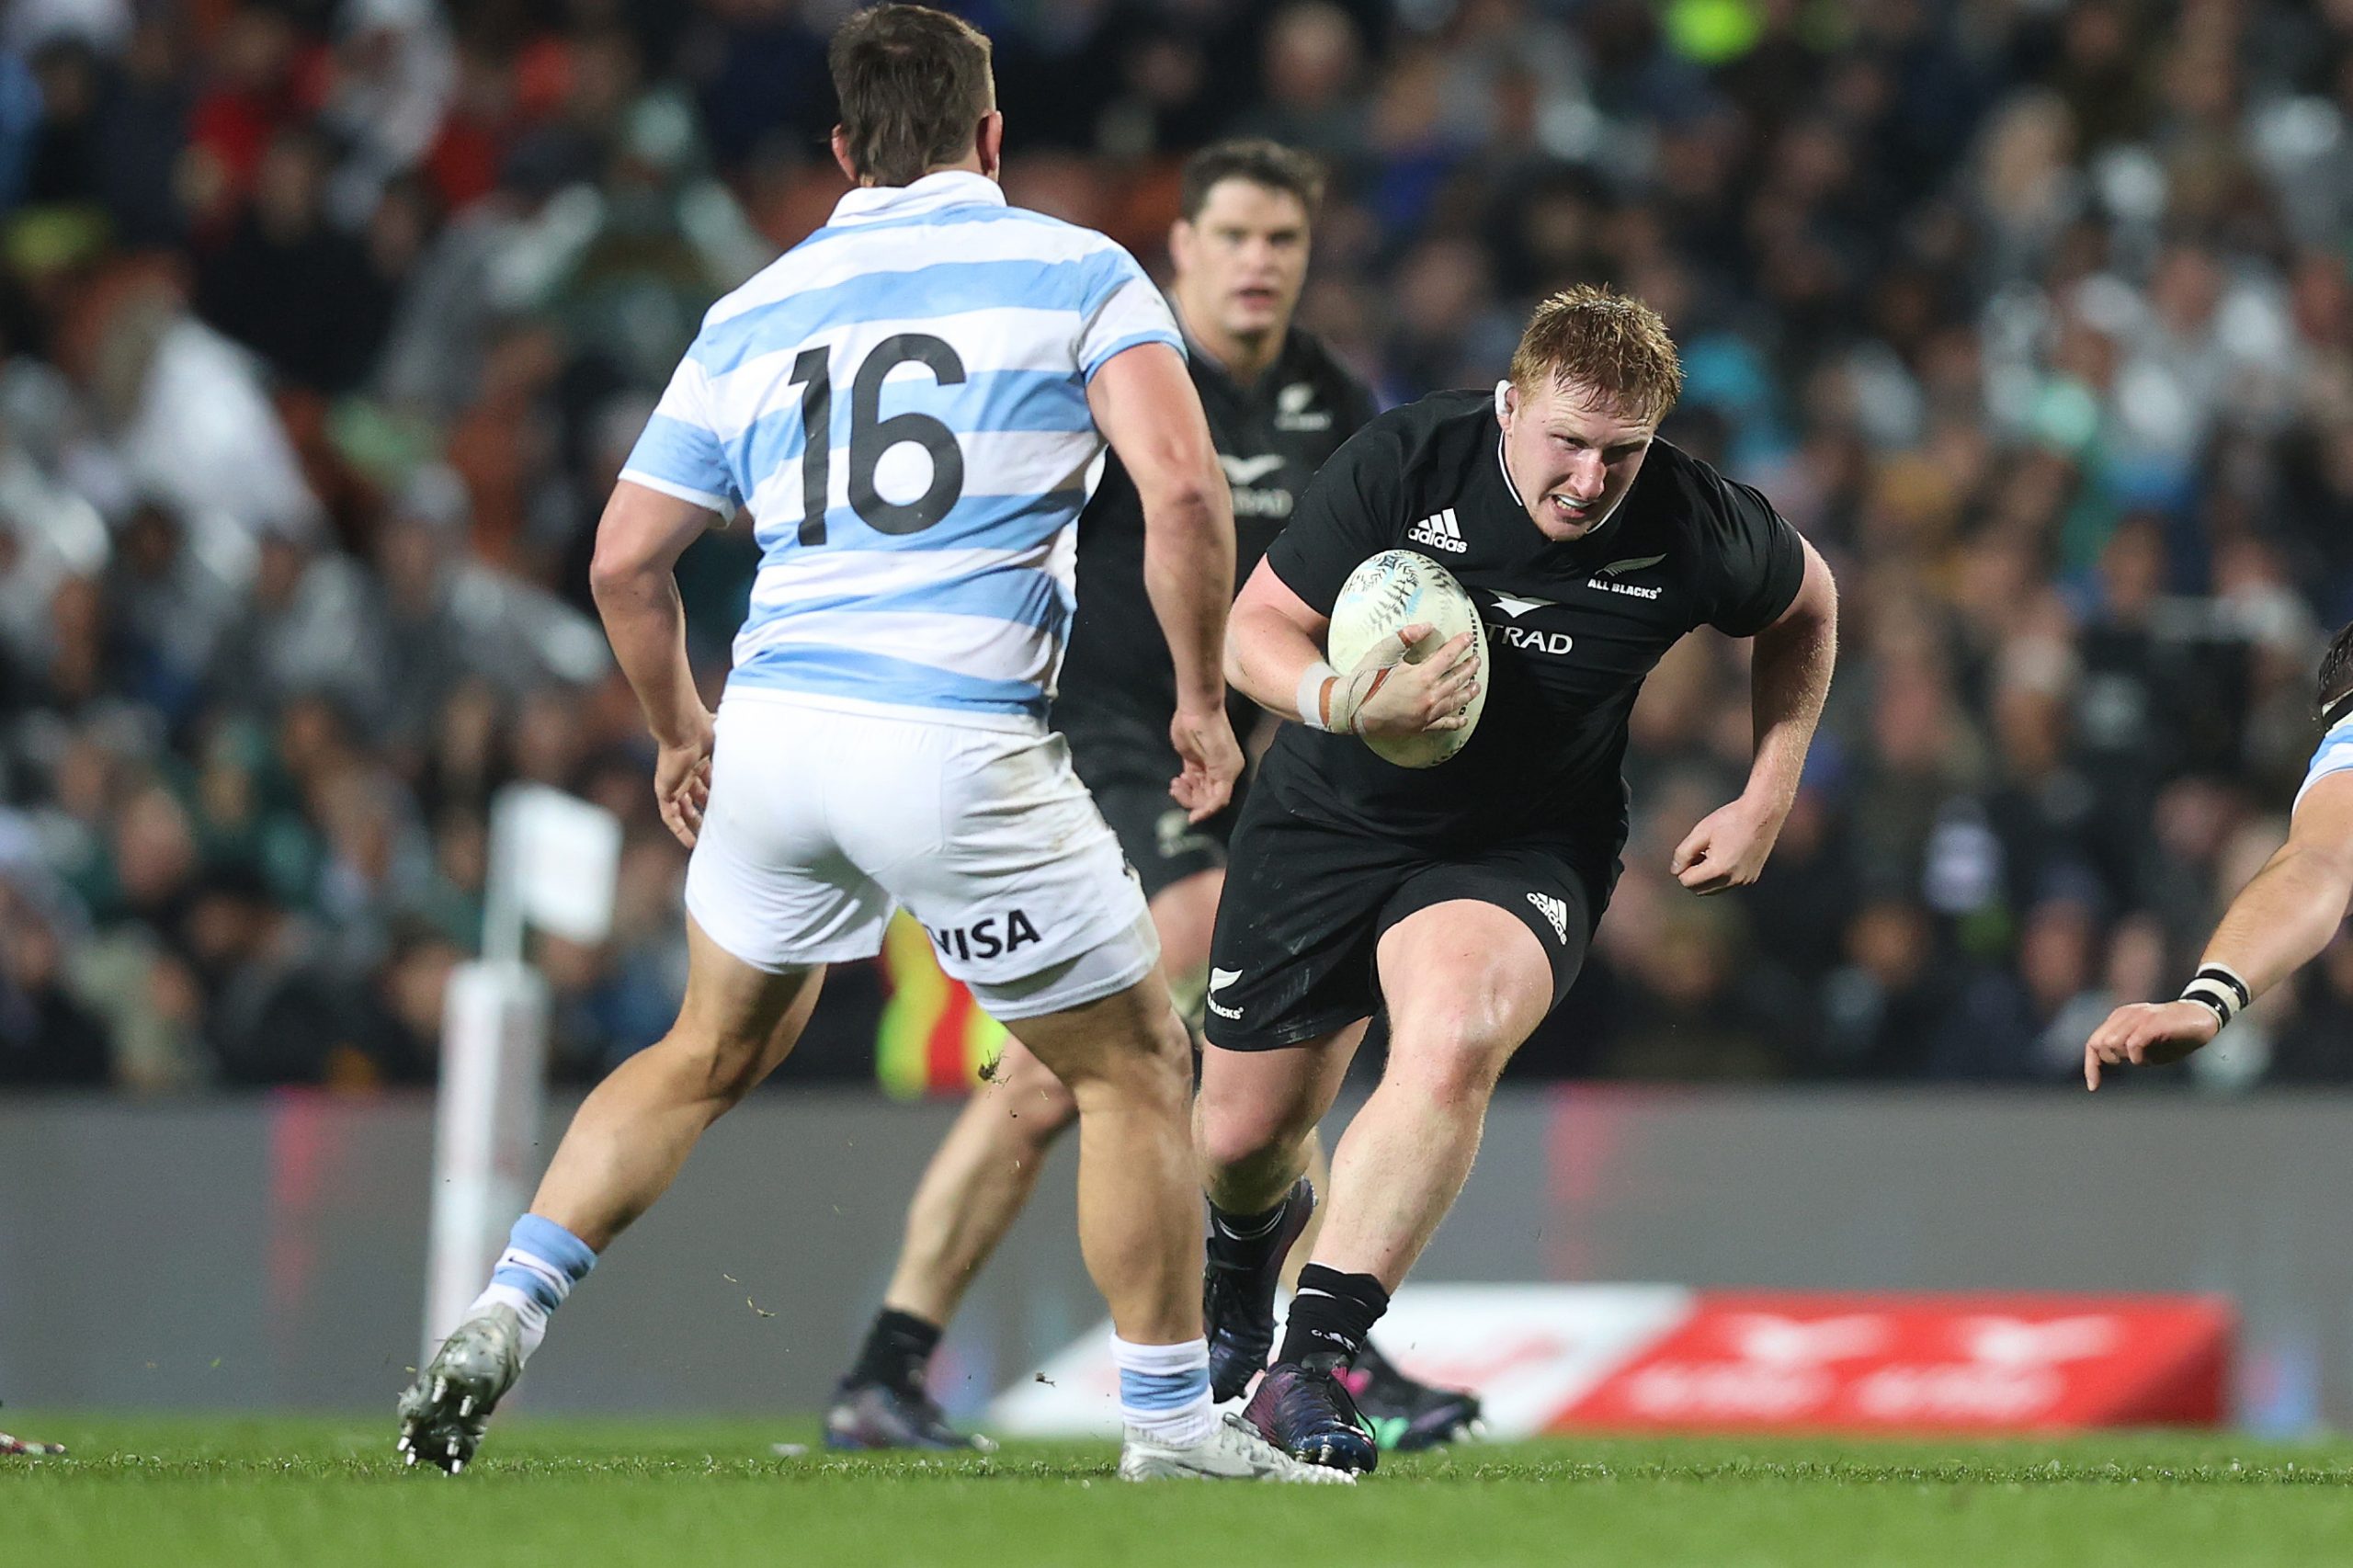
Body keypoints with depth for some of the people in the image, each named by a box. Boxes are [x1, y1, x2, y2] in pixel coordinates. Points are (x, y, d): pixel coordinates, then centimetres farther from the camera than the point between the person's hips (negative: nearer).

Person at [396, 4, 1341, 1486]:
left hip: (777, 730, 5)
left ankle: (500, 1322, 17)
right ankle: (1174, 1428, 13)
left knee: (710, 1055, 26)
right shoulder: (1075, 269, 3)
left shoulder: (753, 313, 16)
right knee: (1138, 1070, 11)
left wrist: (681, 736, 32)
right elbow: (1181, 485, -11)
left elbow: (627, 559, 17)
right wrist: (1203, 699, 1)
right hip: (962, 749, -5)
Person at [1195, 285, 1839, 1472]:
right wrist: (1342, 704, -34)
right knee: (1242, 1137, 11)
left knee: (1452, 1042, -34)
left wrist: (1766, 801, 0)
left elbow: (1805, 605, 6)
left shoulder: (1695, 530, -18)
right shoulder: (1401, 464, -21)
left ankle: (1311, 1363, -30)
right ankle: (1251, 1241, 52)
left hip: (1522, 851, -1)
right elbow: (1254, 628, -13)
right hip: (1328, 824, 2)